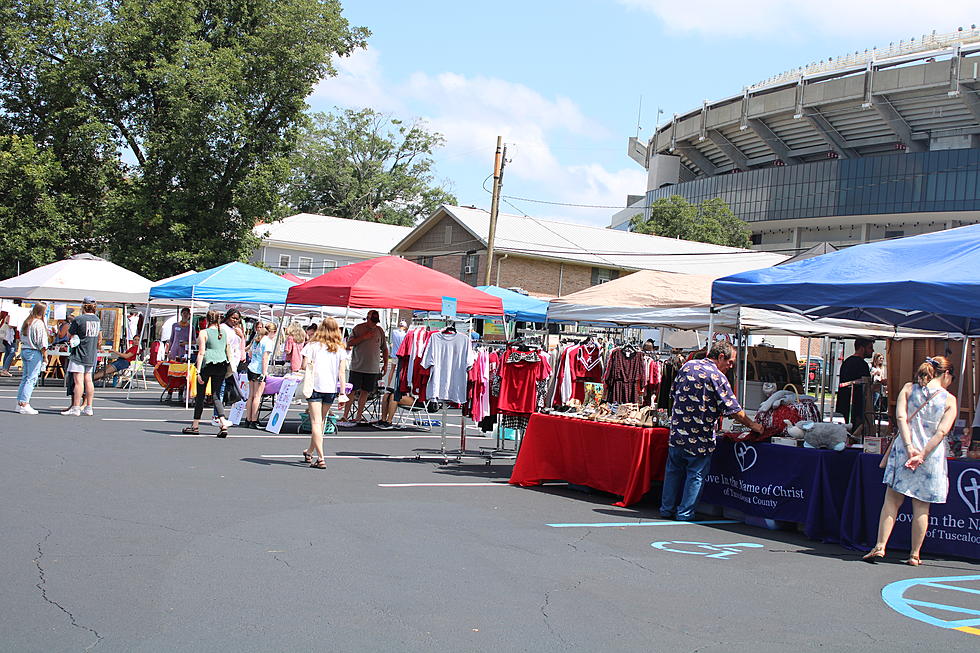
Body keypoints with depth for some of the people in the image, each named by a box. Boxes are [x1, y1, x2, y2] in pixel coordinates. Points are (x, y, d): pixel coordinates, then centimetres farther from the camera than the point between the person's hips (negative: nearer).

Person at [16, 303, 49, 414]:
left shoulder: (26, 322, 12)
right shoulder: (39, 324, -13)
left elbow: (21, 338, 17)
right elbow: (42, 343, -14)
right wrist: (45, 357, -9)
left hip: (24, 350, 8)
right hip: (34, 352, -8)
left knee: (25, 378, 13)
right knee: (31, 379, -6)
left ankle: (20, 403, 14)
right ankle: (24, 404, -10)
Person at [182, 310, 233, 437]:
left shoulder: (204, 333, 0)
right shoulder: (224, 333, 13)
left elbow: (201, 353, -6)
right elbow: (228, 352, 14)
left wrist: (198, 371, -8)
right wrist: (228, 368, 20)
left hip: (208, 364, -4)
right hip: (222, 364, 4)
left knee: (200, 395, 7)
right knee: (216, 395, 7)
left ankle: (195, 426, 13)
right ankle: (223, 423, -10)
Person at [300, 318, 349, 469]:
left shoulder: (313, 345, -2)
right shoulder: (340, 349, 4)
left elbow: (305, 366, -10)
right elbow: (341, 372, 0)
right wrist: (342, 392, 2)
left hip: (315, 387, -3)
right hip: (331, 389, 3)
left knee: (316, 422, -4)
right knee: (320, 421, 18)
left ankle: (320, 458, -14)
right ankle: (310, 452, 35)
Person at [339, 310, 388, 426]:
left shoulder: (380, 331, 10)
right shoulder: (358, 328, 0)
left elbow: (384, 349, 17)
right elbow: (349, 343, -6)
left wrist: (385, 364, 11)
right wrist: (363, 337, -14)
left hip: (373, 368, 3)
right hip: (357, 367, -3)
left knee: (365, 392, 5)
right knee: (352, 391, -3)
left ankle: (358, 416, 12)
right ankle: (345, 416, 3)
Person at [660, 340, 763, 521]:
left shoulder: (687, 366, 5)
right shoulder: (717, 376, -14)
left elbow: (674, 392, 14)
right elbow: (734, 410, -13)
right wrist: (753, 425, -1)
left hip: (677, 430, 6)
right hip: (700, 436, -6)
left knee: (674, 470, 17)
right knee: (695, 474, 7)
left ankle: (667, 509, 23)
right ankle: (684, 513, 10)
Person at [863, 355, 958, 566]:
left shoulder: (908, 389, 5)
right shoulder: (950, 400, 0)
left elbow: (901, 417, -8)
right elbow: (942, 431, -10)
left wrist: (909, 447, -12)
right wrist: (923, 455, -13)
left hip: (904, 451, 1)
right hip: (931, 457, -1)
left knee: (892, 501, 5)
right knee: (921, 508, 6)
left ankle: (880, 546, -3)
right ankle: (914, 555, 10)